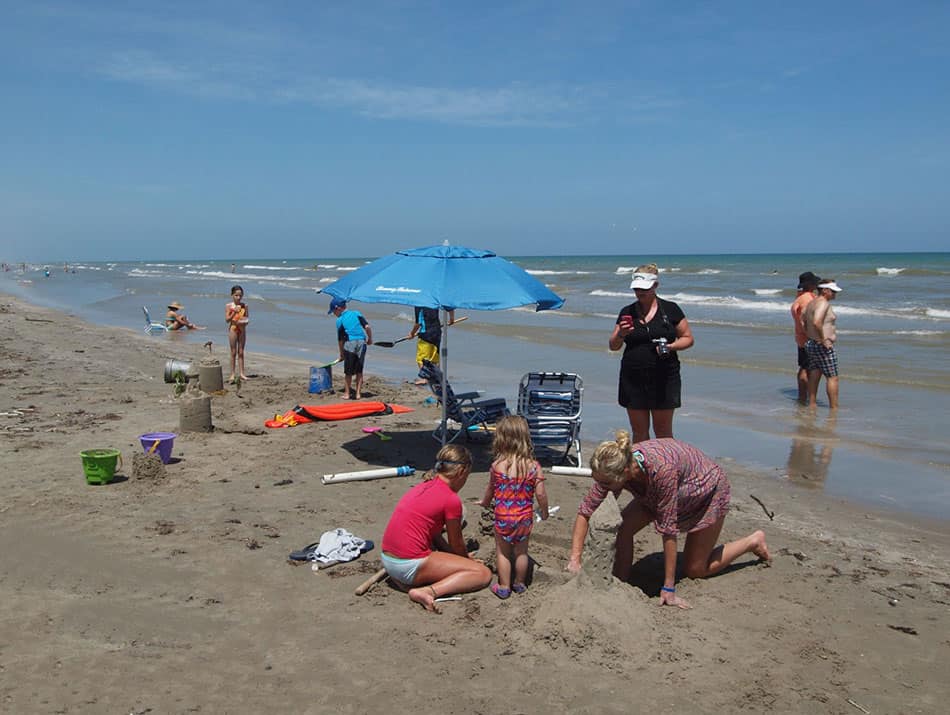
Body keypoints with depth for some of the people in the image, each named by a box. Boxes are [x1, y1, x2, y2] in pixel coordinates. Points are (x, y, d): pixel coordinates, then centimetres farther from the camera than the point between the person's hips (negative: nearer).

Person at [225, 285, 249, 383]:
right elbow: (227, 320, -9)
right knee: (233, 352, 1)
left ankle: (241, 373, 11)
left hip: (242, 329, 2)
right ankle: (232, 374, 6)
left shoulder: (244, 306, 3)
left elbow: (247, 318, 5)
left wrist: (245, 322, -17)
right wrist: (234, 312, -22)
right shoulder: (229, 306, -3)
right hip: (233, 328, -2)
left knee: (241, 352, 7)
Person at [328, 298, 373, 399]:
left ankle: (347, 394, 15)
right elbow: (367, 327, 0)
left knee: (348, 372, 10)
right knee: (359, 371, 13)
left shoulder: (339, 320, 3)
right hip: (361, 342, 3)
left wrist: (341, 354, 14)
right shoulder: (356, 313, 10)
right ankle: (358, 393, 13)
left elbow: (340, 339, 4)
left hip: (349, 344, -3)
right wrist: (370, 339, 15)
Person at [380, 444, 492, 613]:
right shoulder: (451, 499, -11)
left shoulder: (422, 487, 13)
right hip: (410, 565, -9)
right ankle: (428, 591, -18)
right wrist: (468, 559, 24)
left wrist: (465, 559, 22)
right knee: (484, 574, -5)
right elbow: (456, 544, 3)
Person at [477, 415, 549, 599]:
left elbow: (491, 489, 4)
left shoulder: (497, 465, -13)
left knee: (502, 552, 15)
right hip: (525, 517, 2)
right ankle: (519, 584, 32)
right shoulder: (533, 466, -12)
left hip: (502, 516, -1)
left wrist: (485, 502, 25)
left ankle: (503, 587, 21)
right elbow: (540, 494, -10)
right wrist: (544, 511, 9)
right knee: (521, 552, 19)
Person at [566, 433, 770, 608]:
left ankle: (753, 541, 24)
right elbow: (584, 511, -20)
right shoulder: (614, 466, -27)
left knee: (695, 570, 5)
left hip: (708, 490, -5)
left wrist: (669, 588, -31)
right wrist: (574, 559, -30)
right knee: (625, 527, -18)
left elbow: (668, 529, -38)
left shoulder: (661, 470, -44)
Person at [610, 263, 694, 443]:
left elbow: (688, 338, 4)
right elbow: (613, 346, 7)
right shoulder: (627, 312, 7)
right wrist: (621, 334, -14)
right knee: (639, 432, 8)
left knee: (663, 432, 4)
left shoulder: (670, 309, 1)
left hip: (664, 379, -2)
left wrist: (671, 346, -15)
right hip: (633, 380, 2)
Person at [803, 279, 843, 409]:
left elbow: (802, 320, 20)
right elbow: (816, 322, -32)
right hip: (824, 346, -10)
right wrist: (823, 339, -22)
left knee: (814, 376, 13)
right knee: (832, 378, -3)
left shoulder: (811, 303, 12)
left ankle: (812, 404, 17)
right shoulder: (823, 303, -17)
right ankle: (834, 408, -2)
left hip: (811, 344, 10)